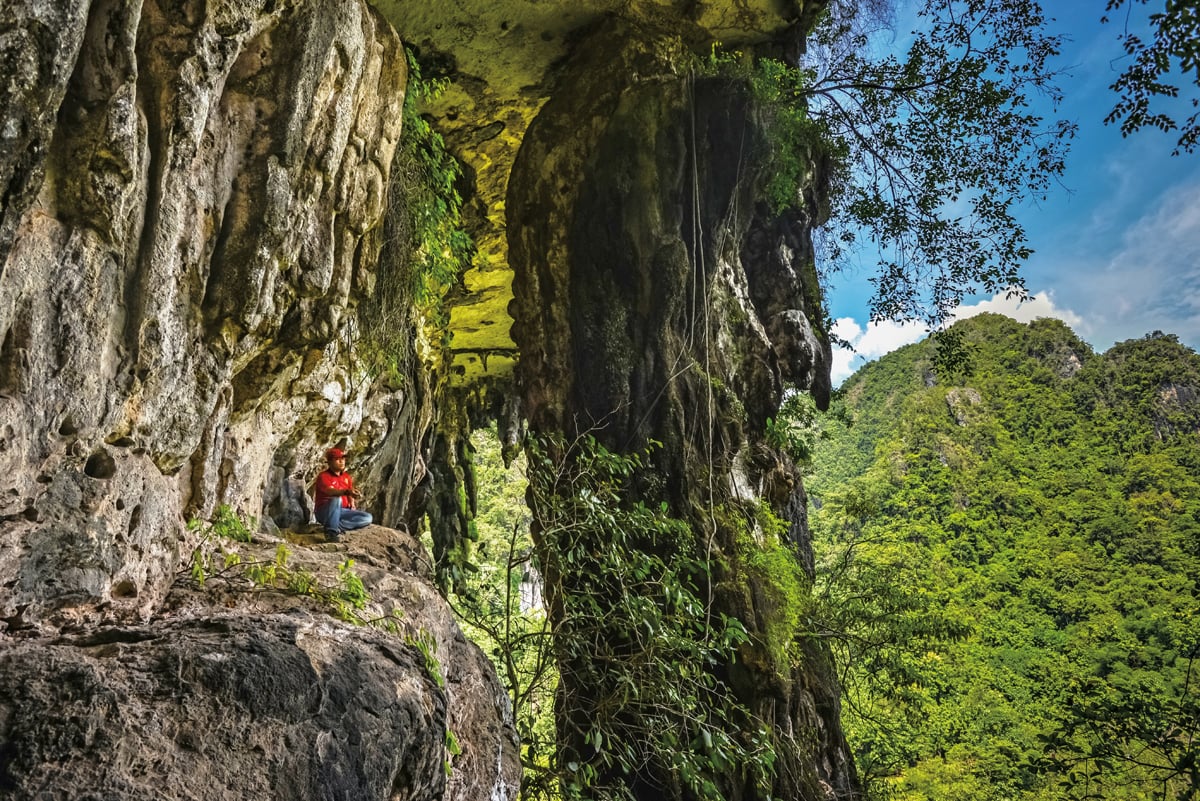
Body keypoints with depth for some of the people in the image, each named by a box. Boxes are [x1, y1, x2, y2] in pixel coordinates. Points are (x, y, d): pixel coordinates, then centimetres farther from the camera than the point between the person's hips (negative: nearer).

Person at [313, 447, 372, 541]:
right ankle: (331, 531, -28)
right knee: (336, 500, -39)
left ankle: (337, 526, -18)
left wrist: (352, 505, -1)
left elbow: (350, 494, 19)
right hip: (325, 512, -6)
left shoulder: (346, 477, 10)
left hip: (342, 512, 6)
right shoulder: (324, 476, -12)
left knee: (367, 518, -14)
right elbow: (330, 491, -32)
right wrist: (345, 491, -50)